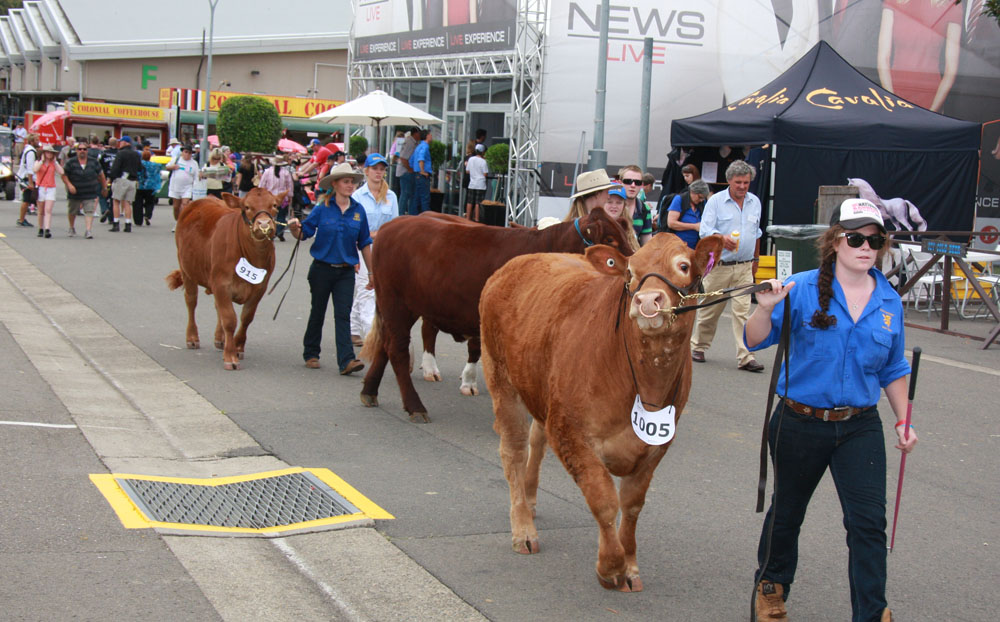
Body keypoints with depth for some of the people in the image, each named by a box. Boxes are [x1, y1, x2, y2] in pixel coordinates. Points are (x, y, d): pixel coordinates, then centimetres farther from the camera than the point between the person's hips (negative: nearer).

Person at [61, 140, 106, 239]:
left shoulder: (93, 161, 0)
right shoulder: (71, 162, -6)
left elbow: (101, 175, 10)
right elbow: (64, 175, -4)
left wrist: (104, 187, 15)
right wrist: (69, 185, -18)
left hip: (90, 193, 0)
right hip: (75, 192, 0)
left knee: (89, 211, -13)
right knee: (73, 211, 16)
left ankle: (89, 230, -17)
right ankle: (72, 227, 40)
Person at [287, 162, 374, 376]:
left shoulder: (358, 210, 3)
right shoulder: (322, 210, -4)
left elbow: (365, 244, 9)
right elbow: (303, 233, -2)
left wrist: (371, 272, 11)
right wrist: (294, 227, -25)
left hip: (346, 272, 1)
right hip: (322, 268, -1)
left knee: (343, 314, -7)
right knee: (317, 312, 11)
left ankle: (346, 360, -14)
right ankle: (311, 354, 26)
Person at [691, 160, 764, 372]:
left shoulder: (755, 203, 11)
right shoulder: (716, 201, -3)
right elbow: (705, 230, -12)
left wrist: (755, 259, 27)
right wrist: (722, 239, -31)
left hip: (744, 267, 3)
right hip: (719, 265, -3)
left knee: (743, 311, -6)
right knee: (710, 308, 7)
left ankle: (746, 356, -10)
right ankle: (698, 346, 25)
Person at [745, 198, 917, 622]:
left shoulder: (889, 302, 2)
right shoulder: (802, 289, -10)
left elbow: (893, 369, 13)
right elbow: (756, 341, -14)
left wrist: (903, 420, 11)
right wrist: (766, 308, -32)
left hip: (860, 427, 2)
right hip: (800, 423, -2)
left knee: (868, 522, -7)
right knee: (787, 512, 16)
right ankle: (771, 587, 40)